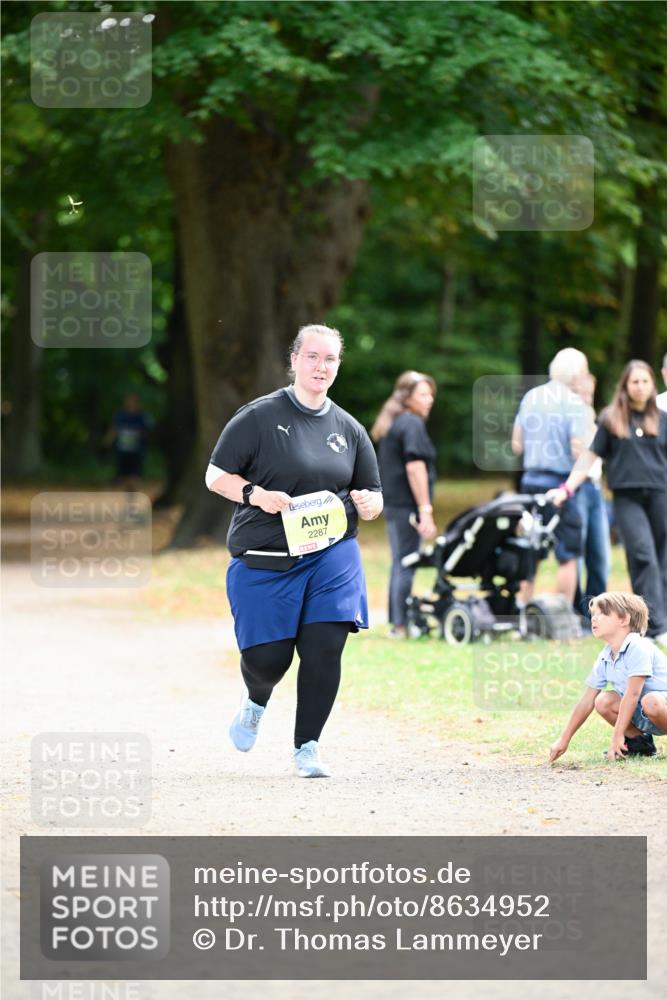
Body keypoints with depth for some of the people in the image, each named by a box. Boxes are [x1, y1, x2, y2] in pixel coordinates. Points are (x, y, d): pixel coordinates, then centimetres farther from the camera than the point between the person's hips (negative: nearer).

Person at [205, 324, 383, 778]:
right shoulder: (259, 416, -2)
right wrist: (256, 495, -18)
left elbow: (375, 498, 18)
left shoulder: (349, 429, 11)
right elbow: (216, 475, 0)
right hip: (263, 558, -3)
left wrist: (366, 503, -6)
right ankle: (256, 700, 34)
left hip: (331, 557, 3)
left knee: (324, 649, -11)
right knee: (267, 659, -4)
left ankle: (307, 746, 6)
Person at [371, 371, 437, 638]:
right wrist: (425, 510, -18)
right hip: (407, 504, -9)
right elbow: (414, 467, -18)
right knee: (406, 565, -7)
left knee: (400, 563, 14)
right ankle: (401, 624, -7)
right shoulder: (412, 424, -11)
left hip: (392, 503, 9)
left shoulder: (391, 424, 18)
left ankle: (396, 622, 17)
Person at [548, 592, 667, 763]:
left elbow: (632, 694, -25)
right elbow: (586, 701, 9)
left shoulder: (638, 648, -21)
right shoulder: (605, 659, 4)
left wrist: (617, 736, -25)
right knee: (603, 701, -7)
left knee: (651, 702, -37)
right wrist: (564, 739, 7)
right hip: (642, 717, 8)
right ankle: (640, 742, 9)